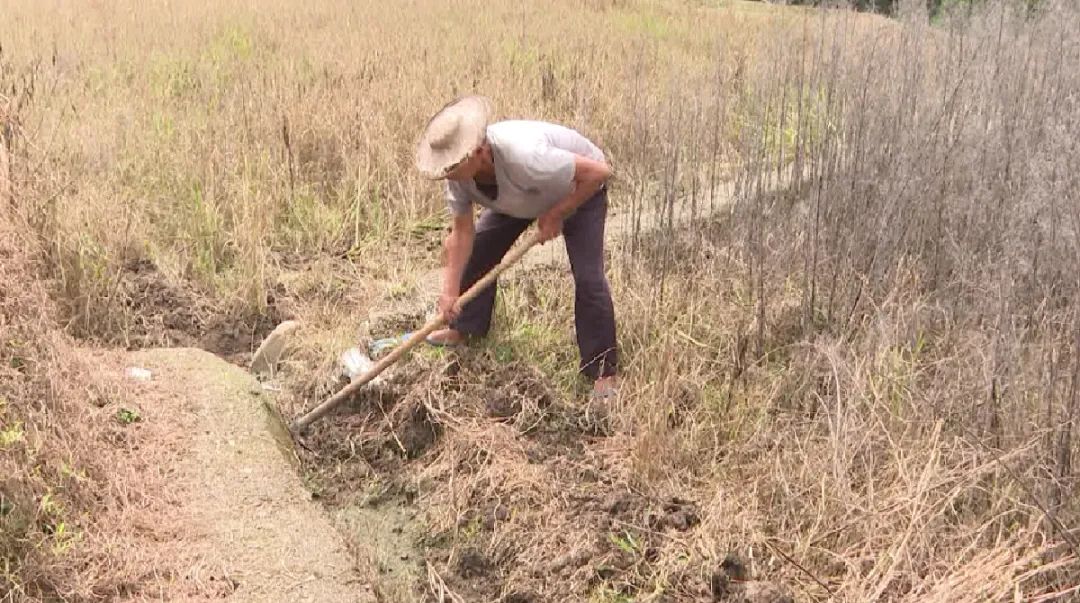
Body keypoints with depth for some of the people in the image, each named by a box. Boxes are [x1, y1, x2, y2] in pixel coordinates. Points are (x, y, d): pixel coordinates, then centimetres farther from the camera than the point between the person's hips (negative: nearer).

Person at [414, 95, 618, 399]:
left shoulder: (524, 157, -46)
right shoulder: (458, 172, -24)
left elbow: (599, 171, -38)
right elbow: (462, 232, -15)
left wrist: (554, 216, -29)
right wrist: (449, 292, -21)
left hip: (580, 190, -6)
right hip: (521, 196, 7)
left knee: (588, 278, -17)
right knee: (476, 249, 4)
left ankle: (603, 370, -4)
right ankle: (465, 329, 25)